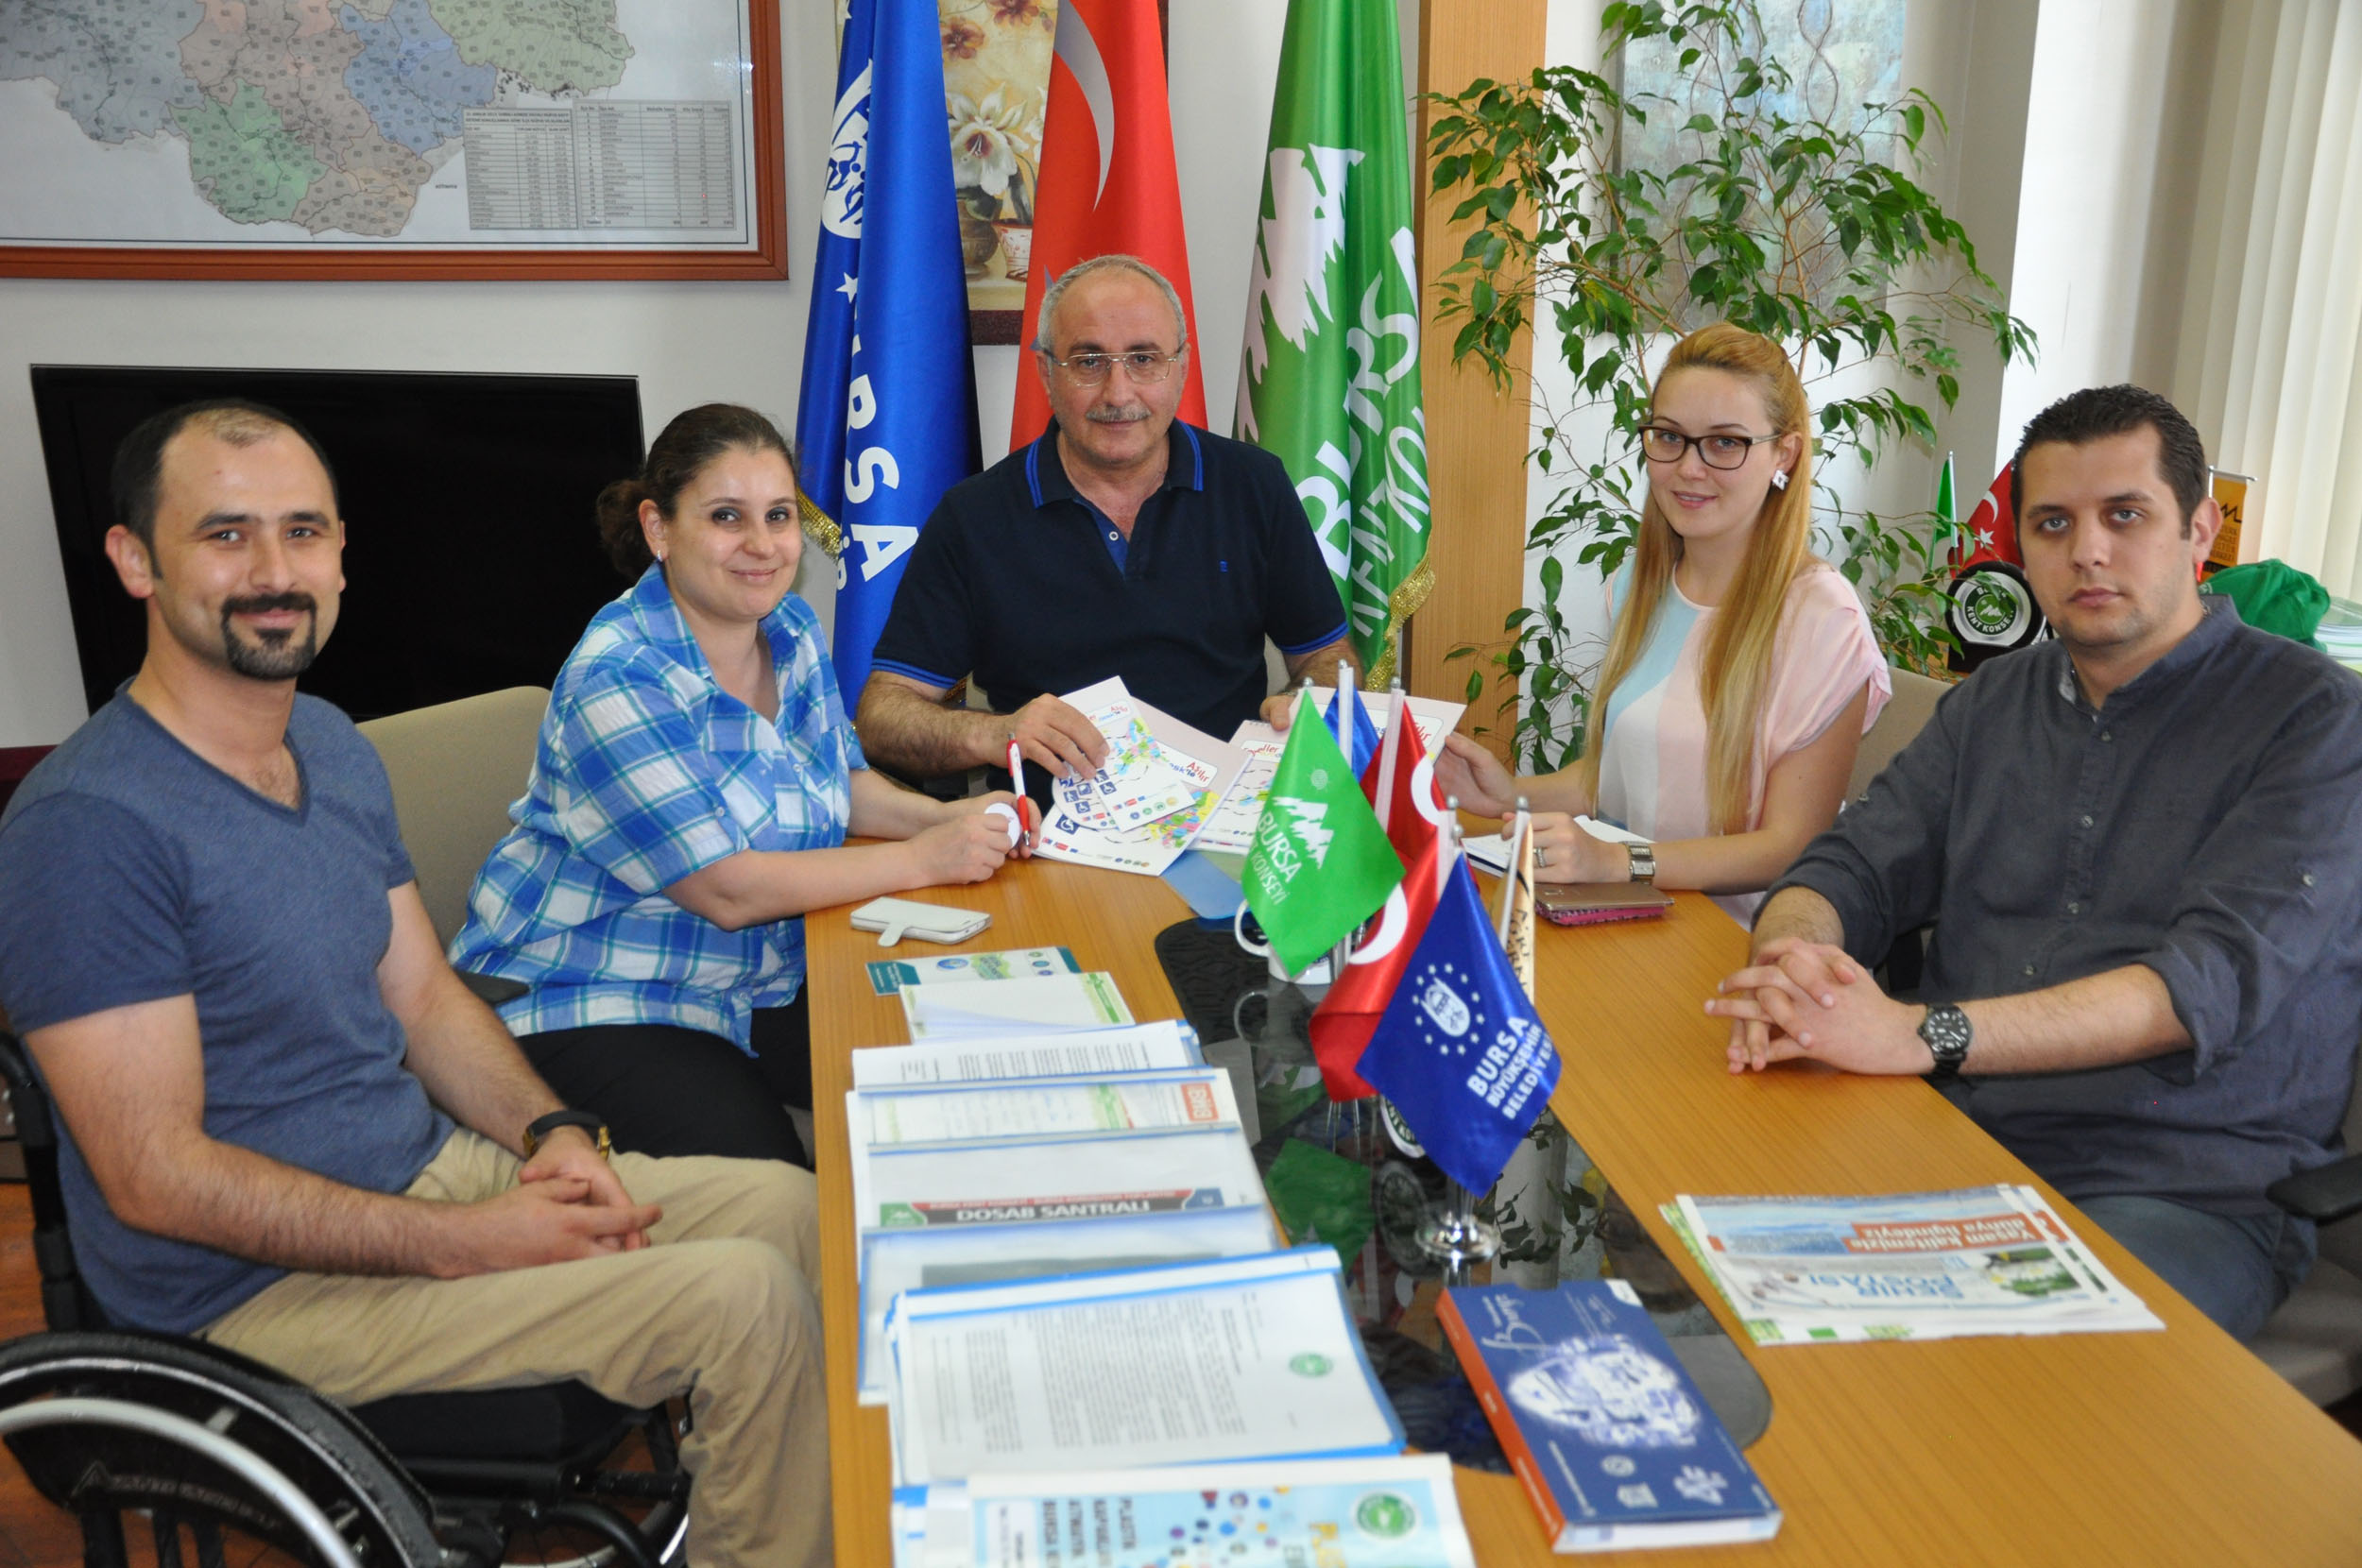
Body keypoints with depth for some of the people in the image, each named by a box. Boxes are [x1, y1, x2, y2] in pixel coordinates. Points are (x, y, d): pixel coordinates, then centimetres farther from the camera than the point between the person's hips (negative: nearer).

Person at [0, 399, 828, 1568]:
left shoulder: (333, 746, 6)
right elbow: (157, 1177, -22)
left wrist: (551, 1131, -6)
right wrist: (467, 1246, -23)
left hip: (432, 1166, 8)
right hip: (262, 1285, -8)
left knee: (791, 1203, 4)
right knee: (747, 1300, -18)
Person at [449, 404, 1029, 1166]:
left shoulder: (793, 629, 4)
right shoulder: (616, 682, -22)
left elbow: (839, 780, 15)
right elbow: (729, 890, -25)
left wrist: (941, 815, -7)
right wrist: (923, 858, -23)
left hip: (763, 985, 8)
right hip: (593, 1003, -7)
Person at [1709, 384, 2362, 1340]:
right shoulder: (1994, 703, 16)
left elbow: (2217, 979, -16)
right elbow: (1853, 869, 11)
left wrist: (1920, 1034, -29)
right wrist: (1790, 960, -16)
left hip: (2181, 1190, -5)